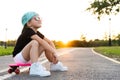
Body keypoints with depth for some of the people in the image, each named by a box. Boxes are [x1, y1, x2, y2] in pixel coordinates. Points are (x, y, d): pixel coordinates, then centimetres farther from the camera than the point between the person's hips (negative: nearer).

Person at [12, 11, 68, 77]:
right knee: (34, 42, -32)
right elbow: (41, 41, -33)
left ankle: (54, 64, 6)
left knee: (46, 45, 1)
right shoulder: (28, 31, -20)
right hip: (18, 57, -8)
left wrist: (55, 52, -13)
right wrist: (54, 52, -36)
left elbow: (50, 42, 3)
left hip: (28, 58, 8)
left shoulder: (37, 33, 6)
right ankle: (35, 67, -41)